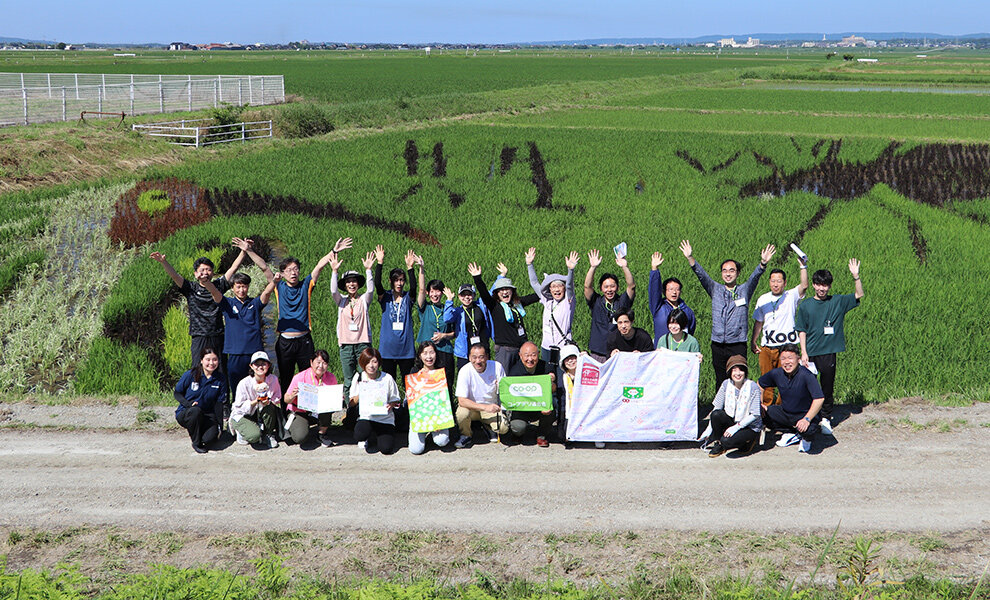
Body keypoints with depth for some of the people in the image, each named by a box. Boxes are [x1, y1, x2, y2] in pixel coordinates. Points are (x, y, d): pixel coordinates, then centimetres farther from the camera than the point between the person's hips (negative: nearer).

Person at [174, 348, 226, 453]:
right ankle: (196, 442, -14)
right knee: (196, 411, -38)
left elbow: (219, 403, 2)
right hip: (185, 413, -1)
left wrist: (219, 425, -3)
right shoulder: (190, 375, -10)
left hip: (207, 415, 1)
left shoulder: (220, 379, -2)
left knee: (210, 437, -29)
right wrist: (188, 404, -19)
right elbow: (177, 393, 0)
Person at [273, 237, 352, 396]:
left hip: (304, 340, 0)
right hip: (285, 341, 0)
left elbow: (320, 266, -1)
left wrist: (334, 251, -8)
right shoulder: (279, 287, 6)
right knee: (285, 379, 7)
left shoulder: (306, 285, 5)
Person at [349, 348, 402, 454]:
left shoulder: (387, 378, -6)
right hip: (366, 417, 1)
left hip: (385, 418, 0)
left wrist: (390, 405, -19)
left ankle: (378, 434, 17)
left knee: (386, 449, -19)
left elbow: (395, 401, 3)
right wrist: (360, 394, -16)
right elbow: (352, 402, 3)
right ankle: (365, 437, 8)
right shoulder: (359, 378, -2)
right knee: (359, 435, -32)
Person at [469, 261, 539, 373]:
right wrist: (477, 278, -31)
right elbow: (484, 294, -19)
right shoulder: (494, 305, -3)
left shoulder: (518, 303, 11)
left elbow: (537, 295, 22)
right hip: (504, 349, -5)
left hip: (521, 348, 5)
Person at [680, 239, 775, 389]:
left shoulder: (744, 291, 9)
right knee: (721, 381, 6)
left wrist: (763, 263, -26)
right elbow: (701, 275, 2)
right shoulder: (715, 290, 13)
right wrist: (690, 258, -12)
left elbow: (755, 277, -7)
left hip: (738, 345, -2)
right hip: (717, 345, 2)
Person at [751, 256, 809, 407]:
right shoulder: (763, 299, 12)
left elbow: (804, 286, -17)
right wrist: (753, 341, 13)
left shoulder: (791, 296, 2)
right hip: (766, 347, 3)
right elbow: (758, 322, 18)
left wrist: (803, 266, -27)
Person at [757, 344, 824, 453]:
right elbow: (760, 384, 13)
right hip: (785, 412, 6)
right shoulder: (777, 373, -7)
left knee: (808, 429, -37)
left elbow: (819, 399, -31)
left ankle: (807, 440, 6)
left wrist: (807, 419, -38)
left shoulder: (806, 375, -24)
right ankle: (794, 435, 2)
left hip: (805, 414, -6)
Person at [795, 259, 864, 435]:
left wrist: (856, 276, -14)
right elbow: (802, 330, 6)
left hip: (829, 353, 0)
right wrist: (803, 352, -1)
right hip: (810, 353, 0)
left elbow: (859, 295, 0)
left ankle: (826, 419, 17)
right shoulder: (806, 305, 4)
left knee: (828, 387, 5)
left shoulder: (838, 302, 5)